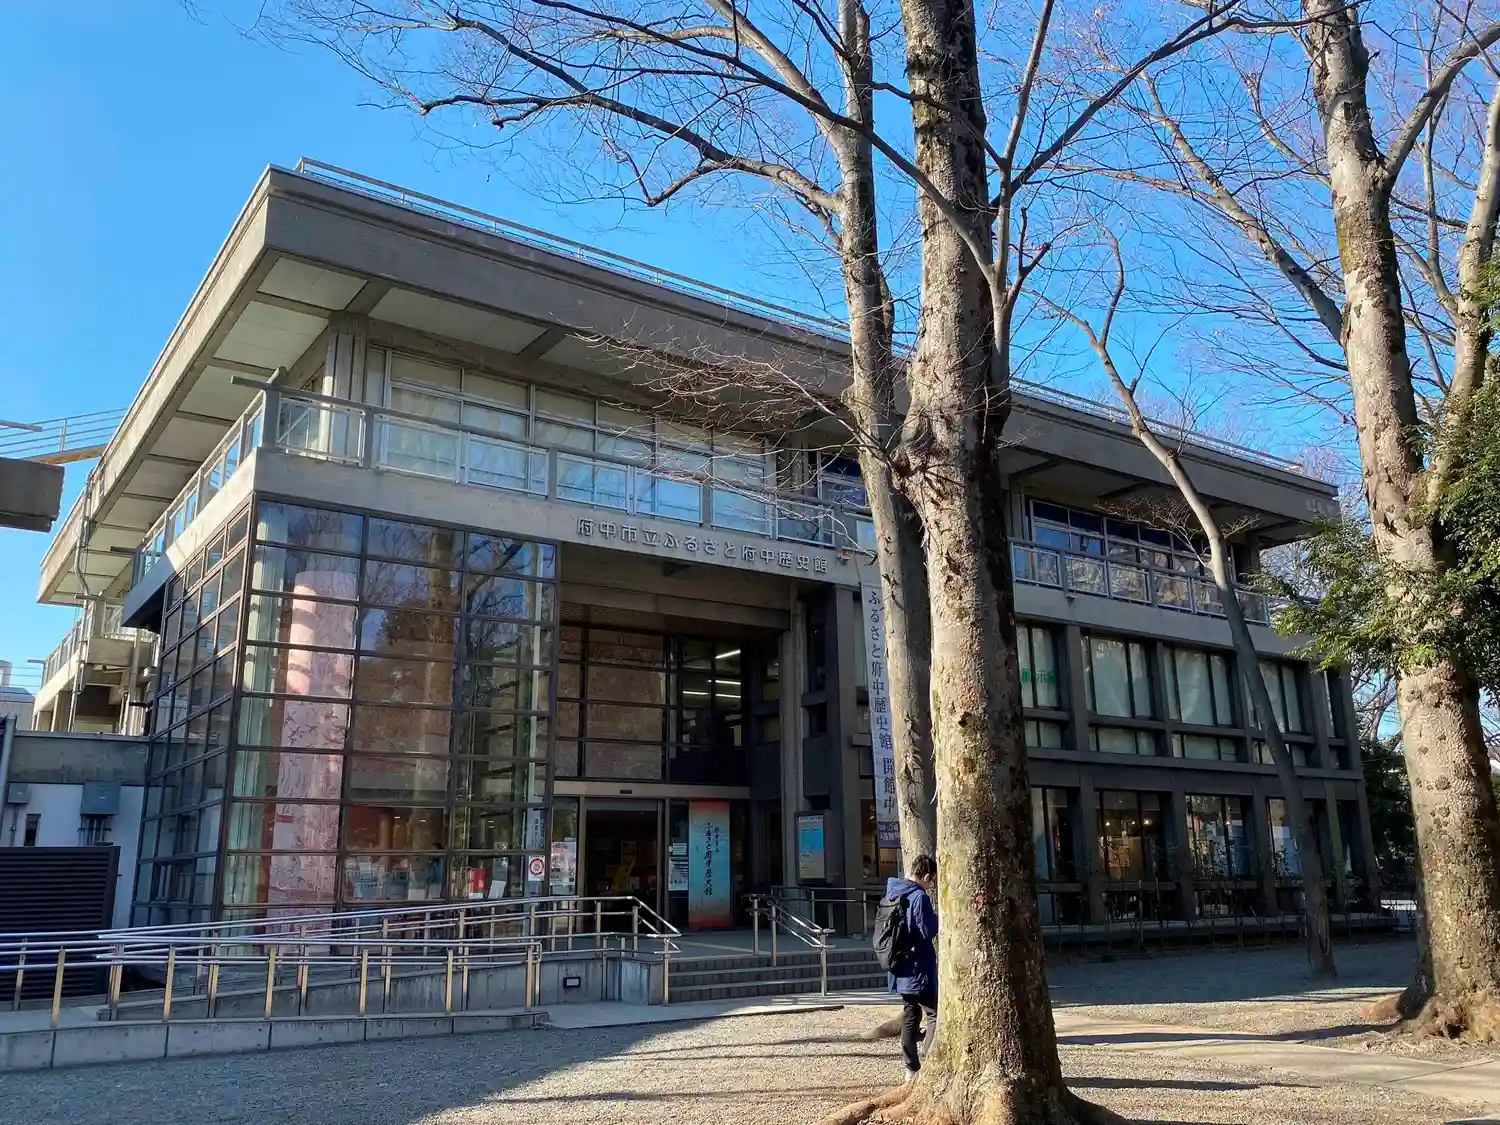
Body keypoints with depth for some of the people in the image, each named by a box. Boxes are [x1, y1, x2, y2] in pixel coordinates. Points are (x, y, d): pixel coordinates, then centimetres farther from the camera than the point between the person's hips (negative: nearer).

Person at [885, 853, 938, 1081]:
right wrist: (939, 915, 0)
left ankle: (911, 1069, 16)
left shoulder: (893, 892, 8)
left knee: (910, 1017, 13)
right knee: (935, 1014, 0)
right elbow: (928, 931, -18)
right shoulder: (920, 897, -18)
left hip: (902, 969, 8)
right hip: (919, 970, -8)